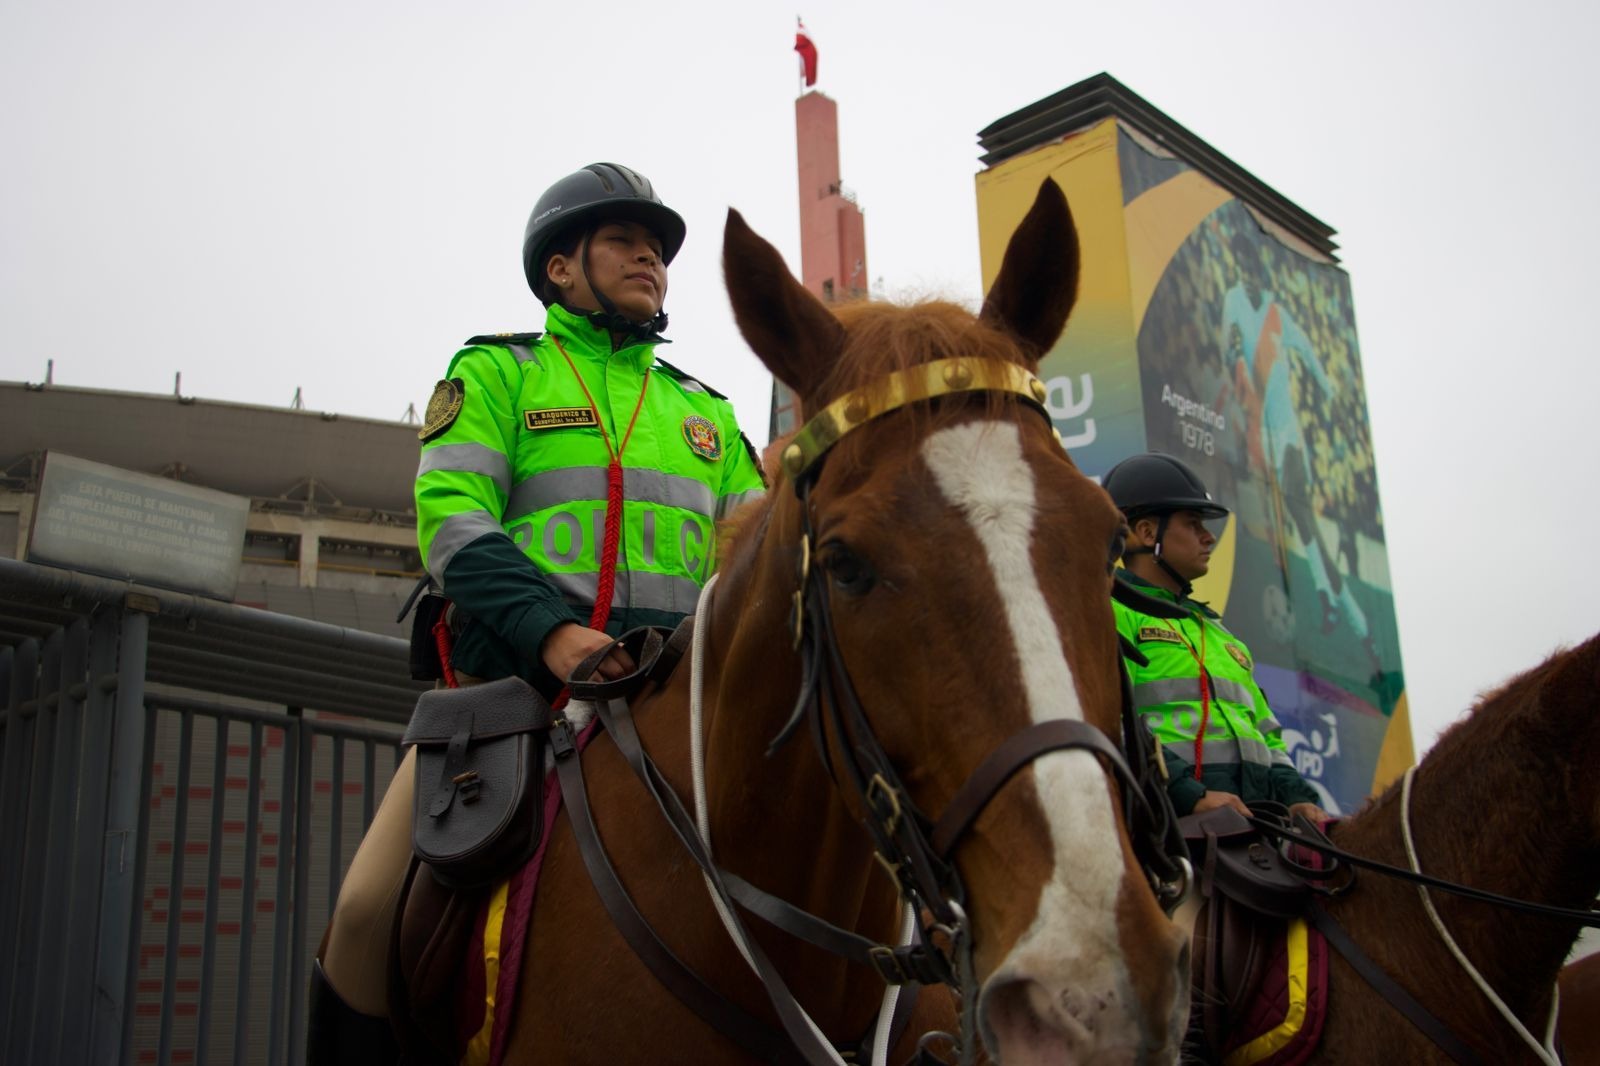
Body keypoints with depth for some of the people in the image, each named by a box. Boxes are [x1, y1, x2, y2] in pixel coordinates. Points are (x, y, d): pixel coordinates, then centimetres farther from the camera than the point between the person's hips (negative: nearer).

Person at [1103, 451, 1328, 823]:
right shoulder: (1111, 613, 4)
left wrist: (1296, 796, 11)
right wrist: (1192, 795, -21)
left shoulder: (1216, 633, 31)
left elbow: (1264, 733, 31)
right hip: (1166, 818, -7)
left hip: (1253, 821, 7)